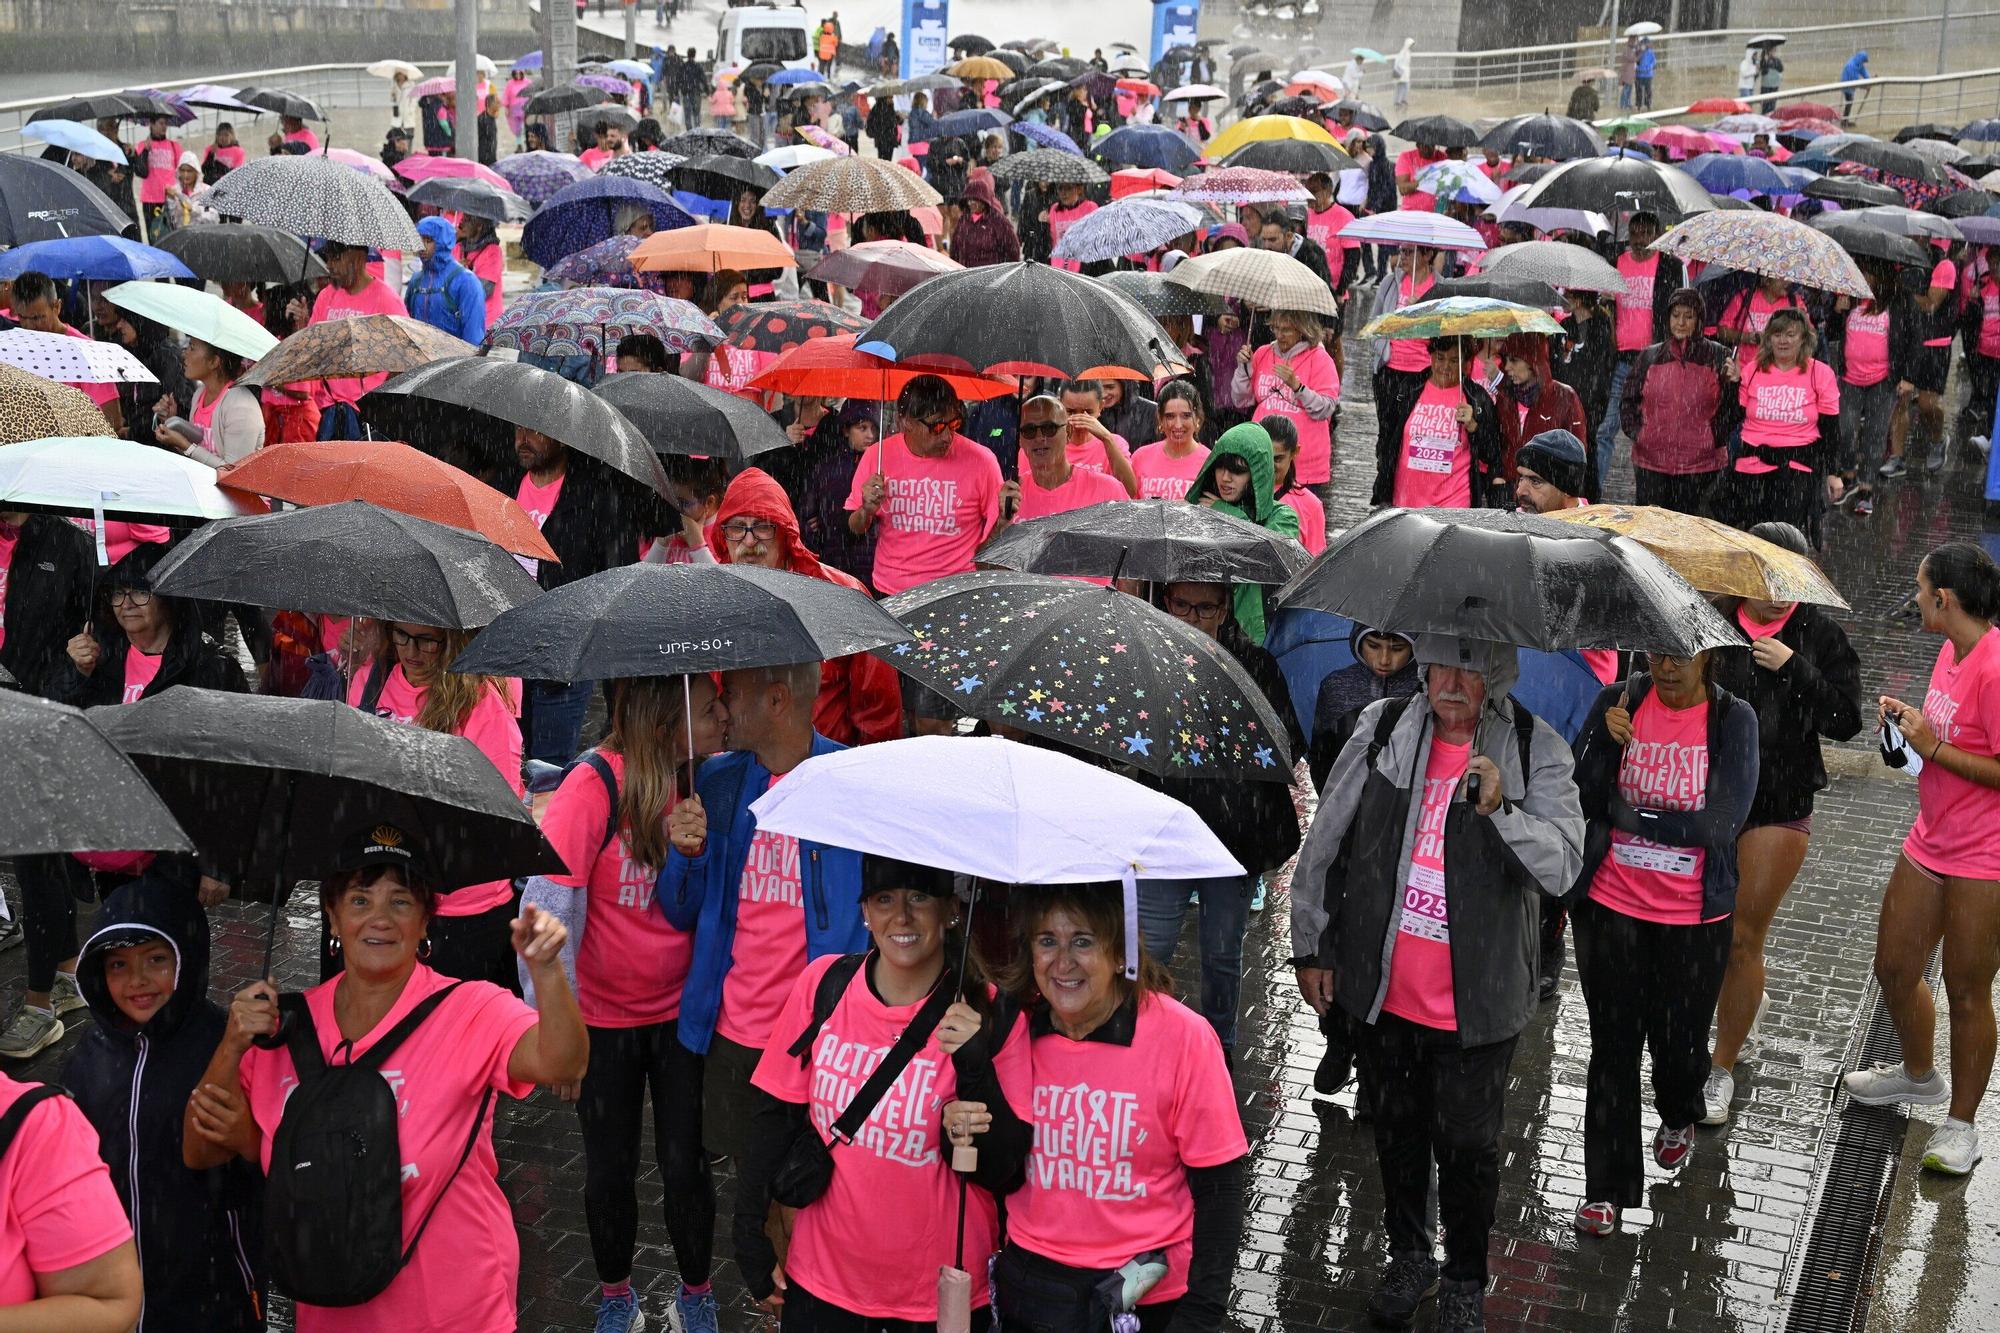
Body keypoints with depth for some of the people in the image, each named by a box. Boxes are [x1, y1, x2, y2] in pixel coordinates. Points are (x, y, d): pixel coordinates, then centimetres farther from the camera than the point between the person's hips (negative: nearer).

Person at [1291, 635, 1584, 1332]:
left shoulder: (1537, 751, -9)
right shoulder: (1382, 729, -4)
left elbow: (1563, 868, -17)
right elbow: (1324, 842, 4)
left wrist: (1501, 810, -33)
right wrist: (1310, 946, 7)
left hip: (1476, 1005, -2)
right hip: (1382, 989, 2)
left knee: (1468, 1147, 10)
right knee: (1396, 1131, 20)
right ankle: (1408, 1255, 43)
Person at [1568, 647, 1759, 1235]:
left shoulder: (1733, 719, -9)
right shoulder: (1618, 701, -5)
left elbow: (1722, 822, -17)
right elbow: (1583, 797, -7)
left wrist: (1625, 812, -13)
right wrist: (1606, 740, -24)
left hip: (1693, 917, -1)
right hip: (1612, 905, 1)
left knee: (1679, 1039, 13)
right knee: (1613, 1043, 5)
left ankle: (1678, 1119, 48)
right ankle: (1606, 1190, 17)